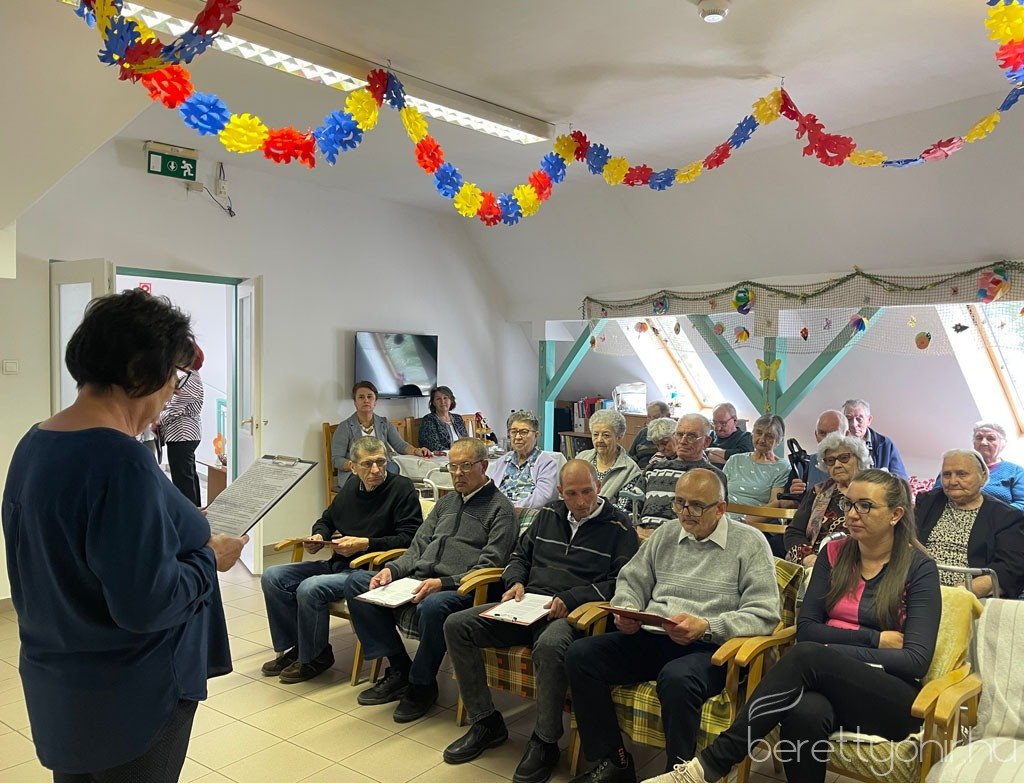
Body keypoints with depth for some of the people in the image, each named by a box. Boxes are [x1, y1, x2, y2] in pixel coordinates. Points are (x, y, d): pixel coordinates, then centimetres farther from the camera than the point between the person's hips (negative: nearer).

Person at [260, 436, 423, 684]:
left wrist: (365, 544, -20)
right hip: (337, 564, 8)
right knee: (272, 577, -1)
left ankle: (315, 656, -3)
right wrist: (318, 536, 5)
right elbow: (326, 520, 29)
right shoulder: (350, 488, 13)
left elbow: (411, 537, -16)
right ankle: (294, 646, 9)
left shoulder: (402, 488, -8)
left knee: (310, 588, -28)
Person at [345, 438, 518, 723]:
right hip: (417, 581, 8)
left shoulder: (500, 509, -1)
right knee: (356, 582, -6)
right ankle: (399, 669, -2)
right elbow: (418, 547, 21)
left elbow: (489, 567, -10)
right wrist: (391, 570, 1)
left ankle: (422, 685, -11)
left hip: (460, 591, -8)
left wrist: (442, 583, -22)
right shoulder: (447, 501, 22)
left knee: (433, 606, -40)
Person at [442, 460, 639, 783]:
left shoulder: (618, 526, 2)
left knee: (550, 645, -41)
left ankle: (544, 742, -16)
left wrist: (570, 599, -15)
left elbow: (620, 581, -6)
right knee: (456, 625, -10)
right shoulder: (548, 515, 19)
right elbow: (520, 554, 26)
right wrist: (516, 582, 4)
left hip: (573, 612, -6)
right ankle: (486, 723, 1)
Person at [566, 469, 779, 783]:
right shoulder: (664, 536, 15)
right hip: (651, 639, 6)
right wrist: (627, 611, -3)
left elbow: (764, 615, -8)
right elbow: (631, 581, 20)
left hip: (708, 649, -5)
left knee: (677, 678, -39)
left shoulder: (750, 543, -1)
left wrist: (706, 627, -21)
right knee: (580, 654, -14)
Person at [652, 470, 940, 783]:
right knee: (805, 712, -38)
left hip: (892, 701, -2)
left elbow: (917, 660, -10)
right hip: (831, 685, 3)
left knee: (807, 656, -35)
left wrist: (826, 655, -17)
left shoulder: (919, 568, -2)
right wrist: (875, 638, -10)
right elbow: (806, 629, 3)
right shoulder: (834, 554, 10)